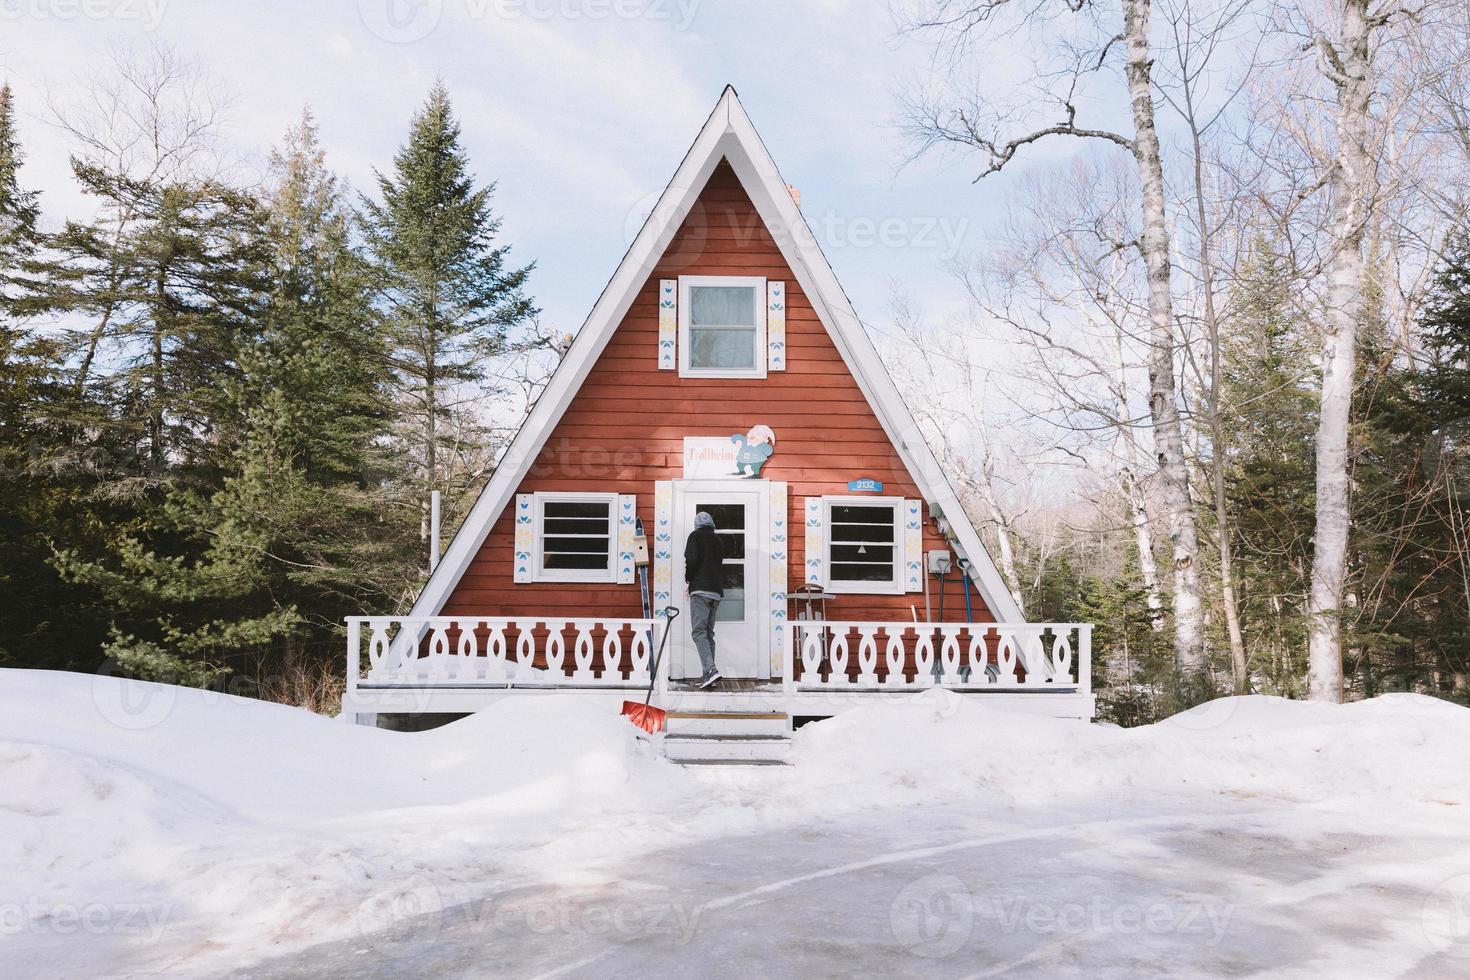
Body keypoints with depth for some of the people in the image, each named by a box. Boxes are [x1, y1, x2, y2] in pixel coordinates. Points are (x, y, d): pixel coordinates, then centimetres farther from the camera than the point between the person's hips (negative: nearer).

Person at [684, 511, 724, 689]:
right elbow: (721, 565, 19)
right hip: (716, 591, 6)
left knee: (699, 631, -12)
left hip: (700, 589, -6)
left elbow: (692, 559, -10)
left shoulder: (695, 536, 2)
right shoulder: (718, 540, 21)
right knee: (709, 632, 10)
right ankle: (708, 674, 6)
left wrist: (687, 580, -1)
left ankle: (710, 669, -28)